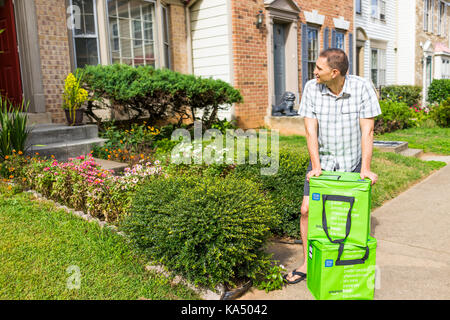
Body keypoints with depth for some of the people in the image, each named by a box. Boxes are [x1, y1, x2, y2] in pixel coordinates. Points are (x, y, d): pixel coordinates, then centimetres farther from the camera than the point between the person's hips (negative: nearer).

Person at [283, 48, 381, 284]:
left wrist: (365, 169, -20)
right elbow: (311, 130, -11)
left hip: (351, 163, -1)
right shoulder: (312, 88, -10)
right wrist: (316, 166, -19)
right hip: (322, 161, 2)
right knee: (307, 210, -2)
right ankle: (307, 264, 14)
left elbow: (367, 131, -14)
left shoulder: (362, 87, -15)